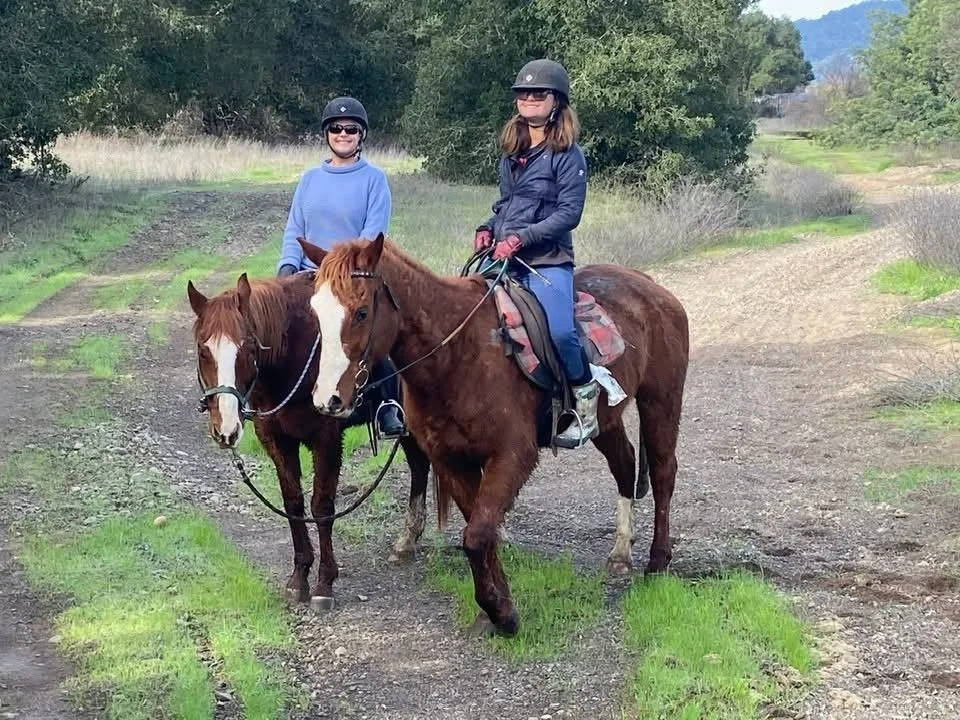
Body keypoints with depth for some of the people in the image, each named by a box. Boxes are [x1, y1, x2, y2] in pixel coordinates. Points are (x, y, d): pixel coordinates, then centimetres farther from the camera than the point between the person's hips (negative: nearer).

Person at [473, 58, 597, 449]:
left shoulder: (567, 154, -4)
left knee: (558, 329, -29)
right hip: (502, 259, 7)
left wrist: (521, 238, -19)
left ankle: (585, 392, -3)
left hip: (546, 260, -7)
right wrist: (487, 230, 8)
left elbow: (569, 212, -11)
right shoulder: (511, 151, 17)